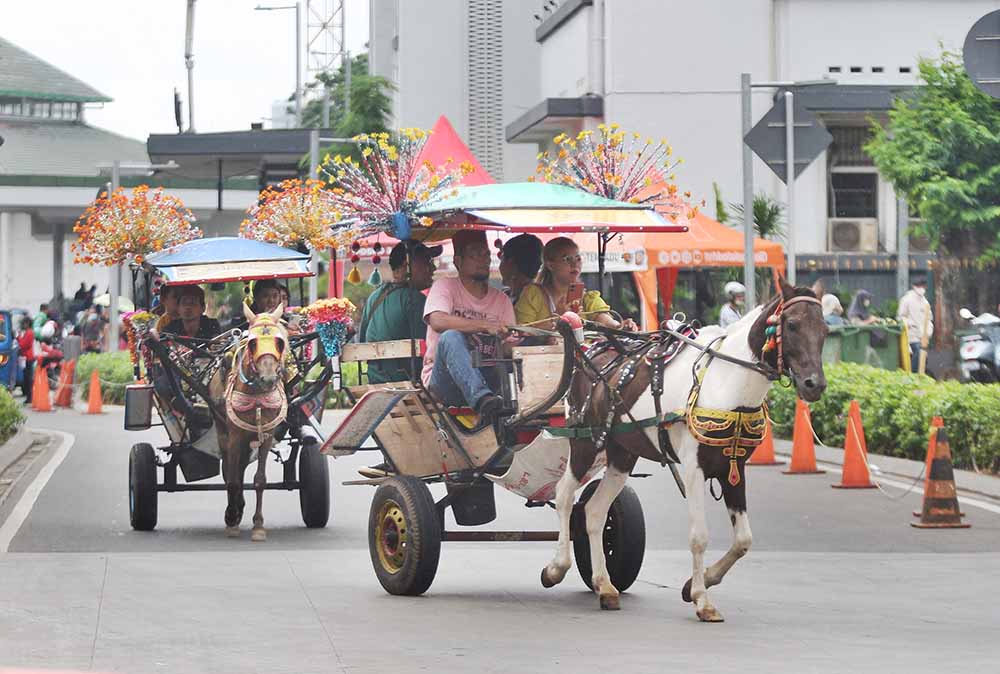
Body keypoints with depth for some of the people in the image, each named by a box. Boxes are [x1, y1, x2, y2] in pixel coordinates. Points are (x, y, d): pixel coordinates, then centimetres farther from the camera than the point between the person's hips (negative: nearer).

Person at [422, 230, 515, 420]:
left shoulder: (502, 300, 16)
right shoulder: (445, 287, 3)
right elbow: (437, 321, -19)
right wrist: (486, 325, -27)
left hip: (485, 376, 4)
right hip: (444, 380, -4)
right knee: (451, 337, -35)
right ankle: (482, 398, -52)